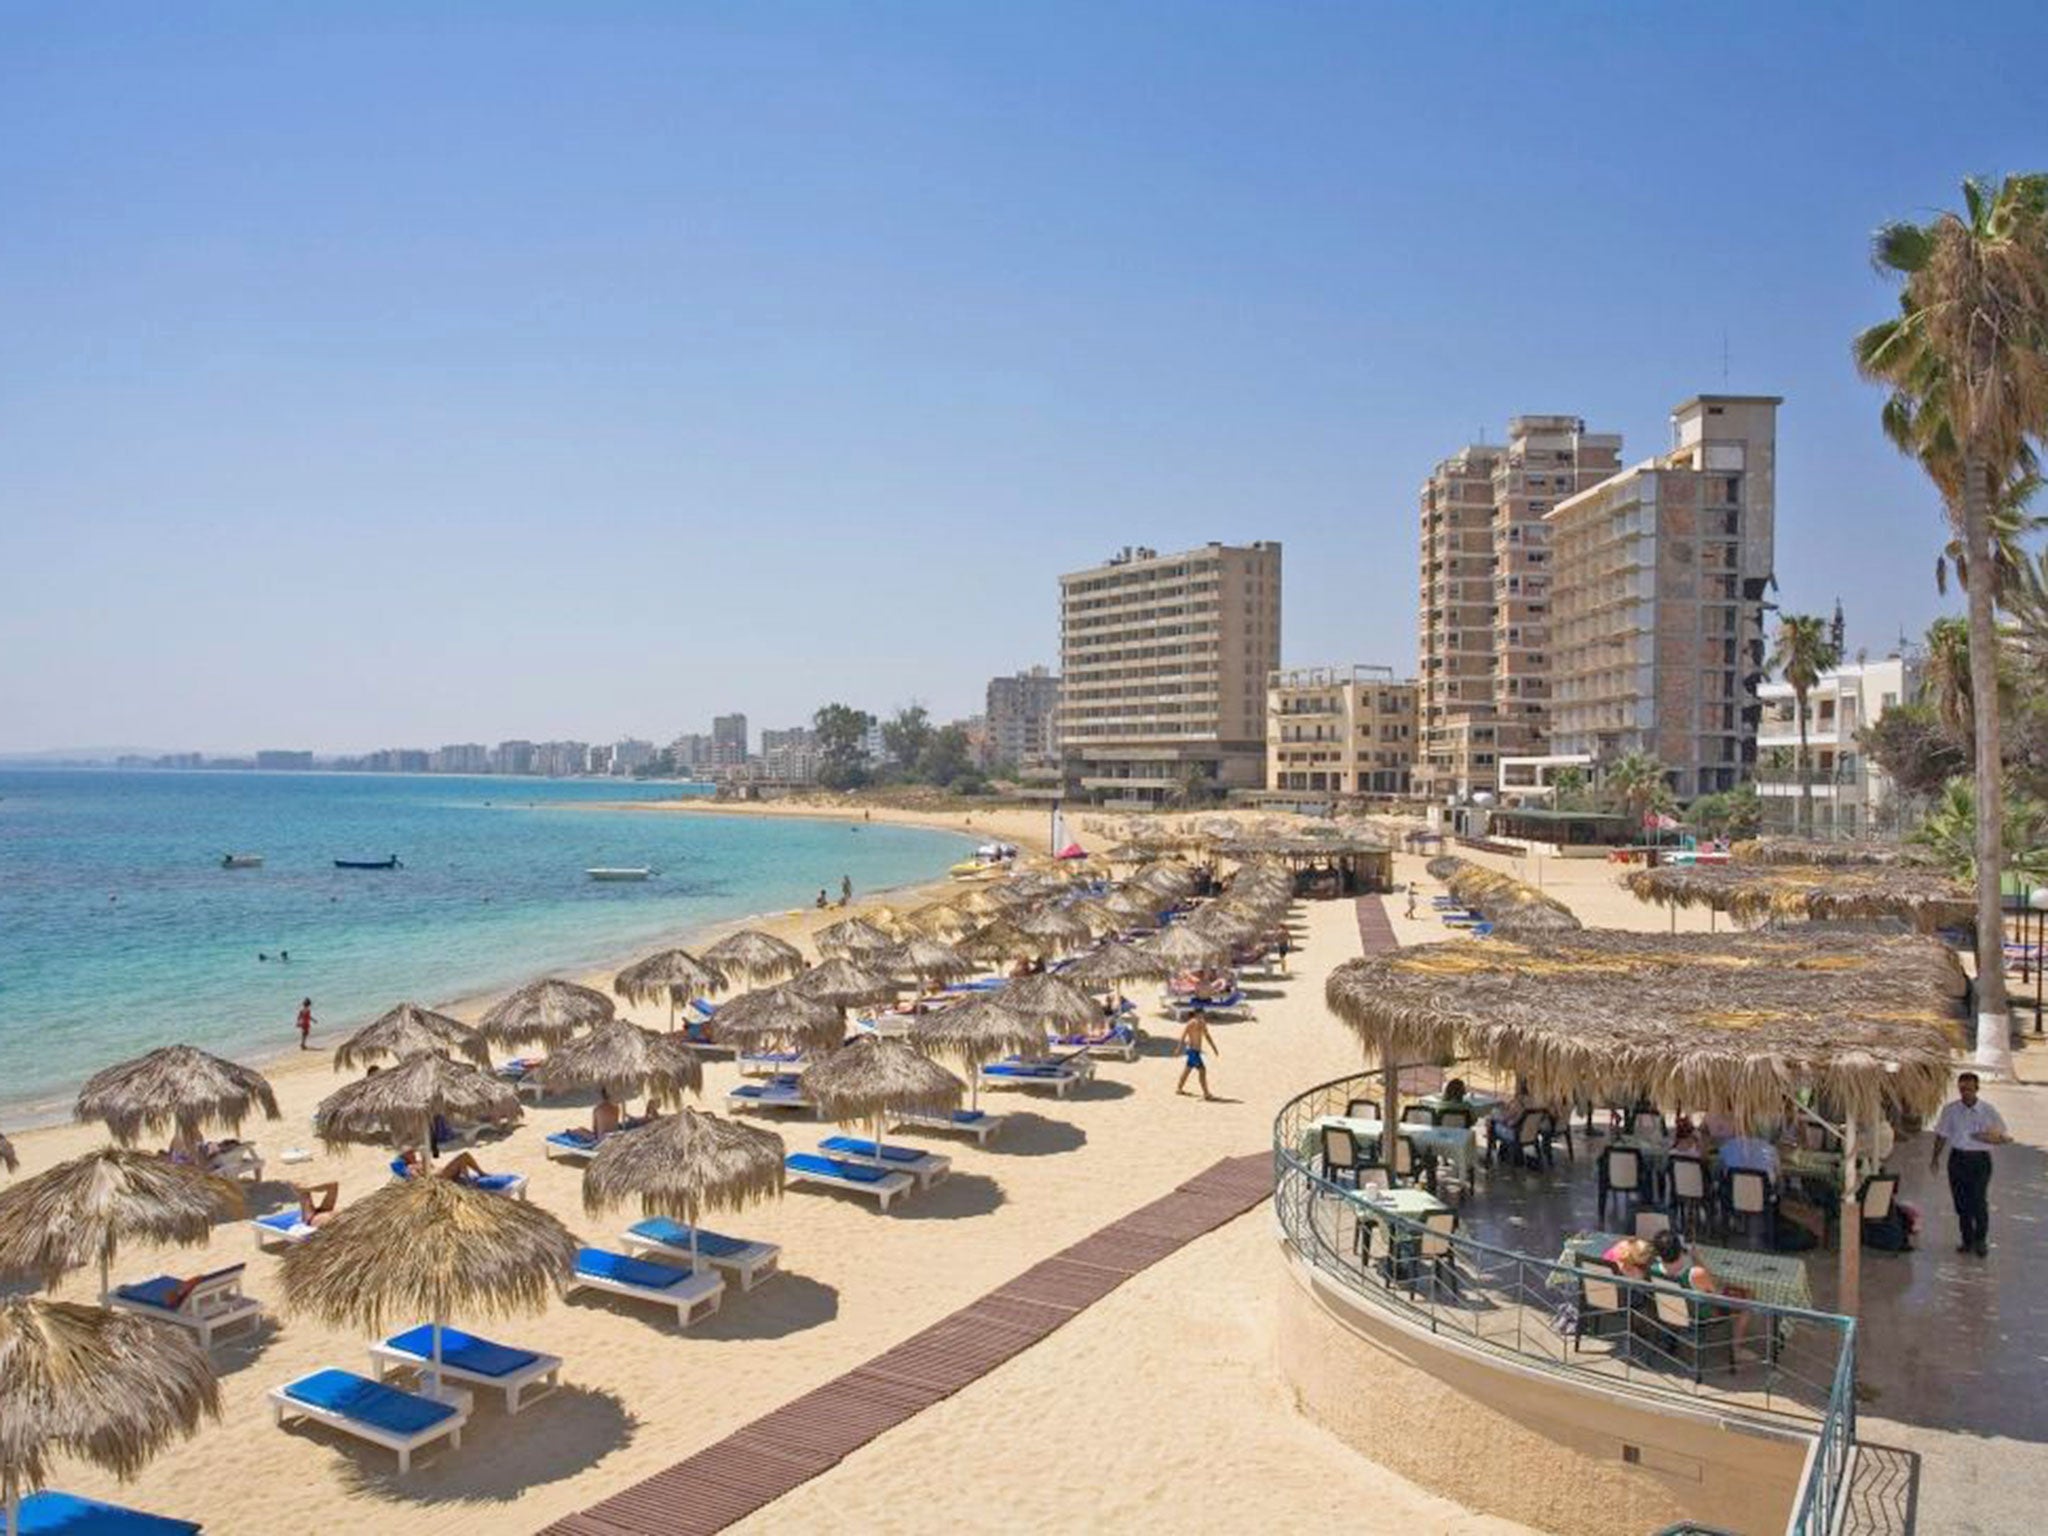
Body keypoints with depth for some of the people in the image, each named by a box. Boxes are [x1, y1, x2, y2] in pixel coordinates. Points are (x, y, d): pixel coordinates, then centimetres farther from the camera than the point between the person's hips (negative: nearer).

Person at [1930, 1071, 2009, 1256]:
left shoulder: (1988, 1111, -4)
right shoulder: (1950, 1110, 0)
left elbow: (2004, 1137, 3)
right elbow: (1941, 1135, 9)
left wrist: (1991, 1138, -18)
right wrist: (1935, 1158, 9)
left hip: (1980, 1159, -2)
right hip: (1957, 1159, 2)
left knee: (1979, 1202, -6)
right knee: (1961, 1202, 8)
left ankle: (1981, 1241, 13)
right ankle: (1967, 1240, 22)